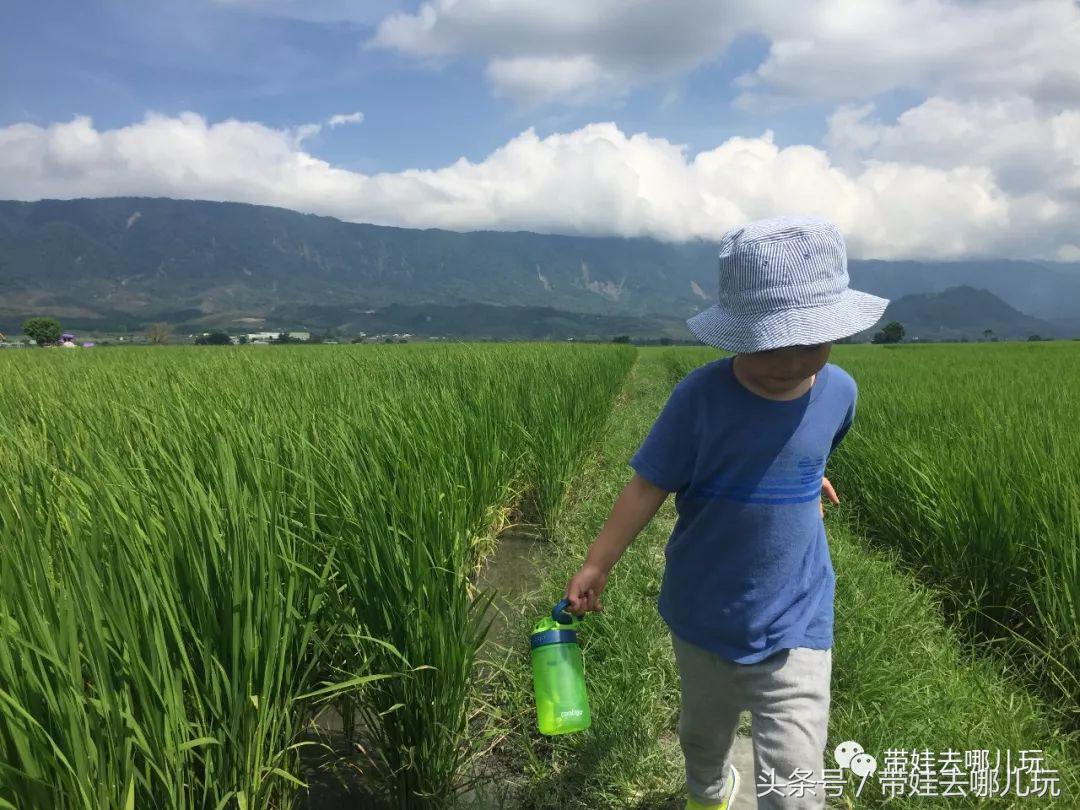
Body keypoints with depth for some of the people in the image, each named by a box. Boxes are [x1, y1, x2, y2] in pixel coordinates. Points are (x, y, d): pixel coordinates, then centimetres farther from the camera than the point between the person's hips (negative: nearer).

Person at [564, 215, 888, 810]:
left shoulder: (837, 391, -11)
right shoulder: (701, 396, -21)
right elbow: (648, 487, -13)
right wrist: (596, 565, -12)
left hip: (794, 625, 0)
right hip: (703, 614, 0)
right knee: (703, 734, 26)